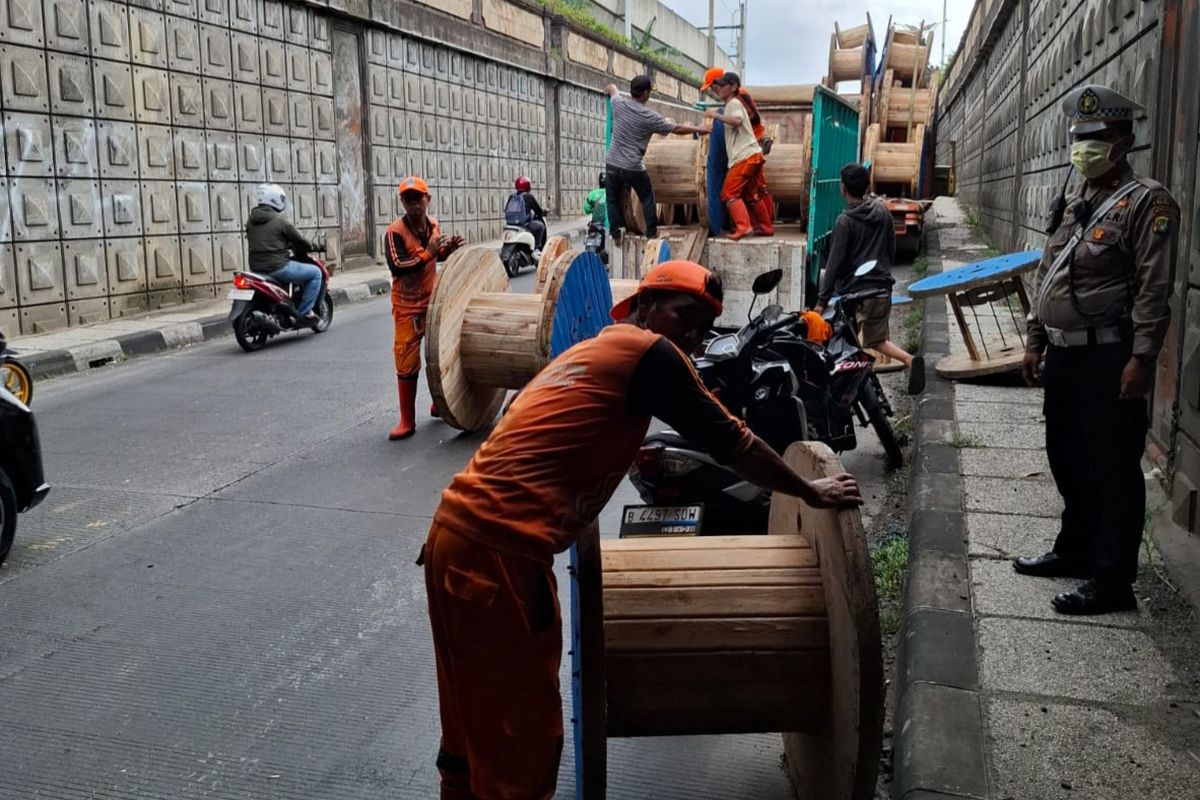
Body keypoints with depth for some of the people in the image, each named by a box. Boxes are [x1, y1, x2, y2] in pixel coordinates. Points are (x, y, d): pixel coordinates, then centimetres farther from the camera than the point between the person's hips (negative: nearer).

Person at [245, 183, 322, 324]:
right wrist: (311, 247, 19)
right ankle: (304, 313, -4)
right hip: (277, 267, -8)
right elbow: (299, 240, -3)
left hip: (255, 268, 8)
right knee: (315, 272, 2)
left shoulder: (251, 221, 11)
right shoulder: (280, 220, -10)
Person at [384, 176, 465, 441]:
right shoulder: (394, 232, -16)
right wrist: (427, 253, -30)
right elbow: (396, 266, -27)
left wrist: (448, 249, -3)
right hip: (408, 306, -6)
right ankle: (407, 421, 3)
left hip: (434, 300, 6)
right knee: (407, 362, -5)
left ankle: (439, 404, 35)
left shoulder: (433, 225, 2)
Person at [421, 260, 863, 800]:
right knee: (521, 739, 5)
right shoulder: (648, 351, -4)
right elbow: (730, 442, 2)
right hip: (501, 552, -10)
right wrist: (812, 493, 15)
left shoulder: (593, 348, 22)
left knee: (473, 728, 24)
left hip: (455, 532, 10)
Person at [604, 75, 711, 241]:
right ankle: (651, 232, 23)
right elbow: (677, 129, -1)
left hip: (612, 164, 2)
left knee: (613, 200, 15)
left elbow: (612, 89, 24)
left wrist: (610, 88, 49)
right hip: (633, 167, -2)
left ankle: (615, 233, 16)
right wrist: (698, 129, 14)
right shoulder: (650, 117, -10)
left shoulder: (619, 104, -2)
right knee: (647, 198, 17)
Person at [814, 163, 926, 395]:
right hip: (882, 289, 6)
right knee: (877, 340, 16)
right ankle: (910, 360, -4)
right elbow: (892, 249, 15)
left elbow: (835, 262, -13)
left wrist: (822, 300, -10)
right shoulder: (882, 211, 7)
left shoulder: (845, 221, -11)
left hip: (854, 293, -6)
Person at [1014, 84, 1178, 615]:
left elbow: (1155, 289, -16)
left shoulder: (1147, 201, -9)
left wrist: (1141, 358, -21)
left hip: (1110, 360, -9)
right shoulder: (1077, 206, 17)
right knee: (1068, 460, 18)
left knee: (1113, 471, -2)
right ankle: (1076, 551, 34)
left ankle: (1112, 581, 6)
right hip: (1065, 357, 9)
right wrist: (1035, 342, 17)